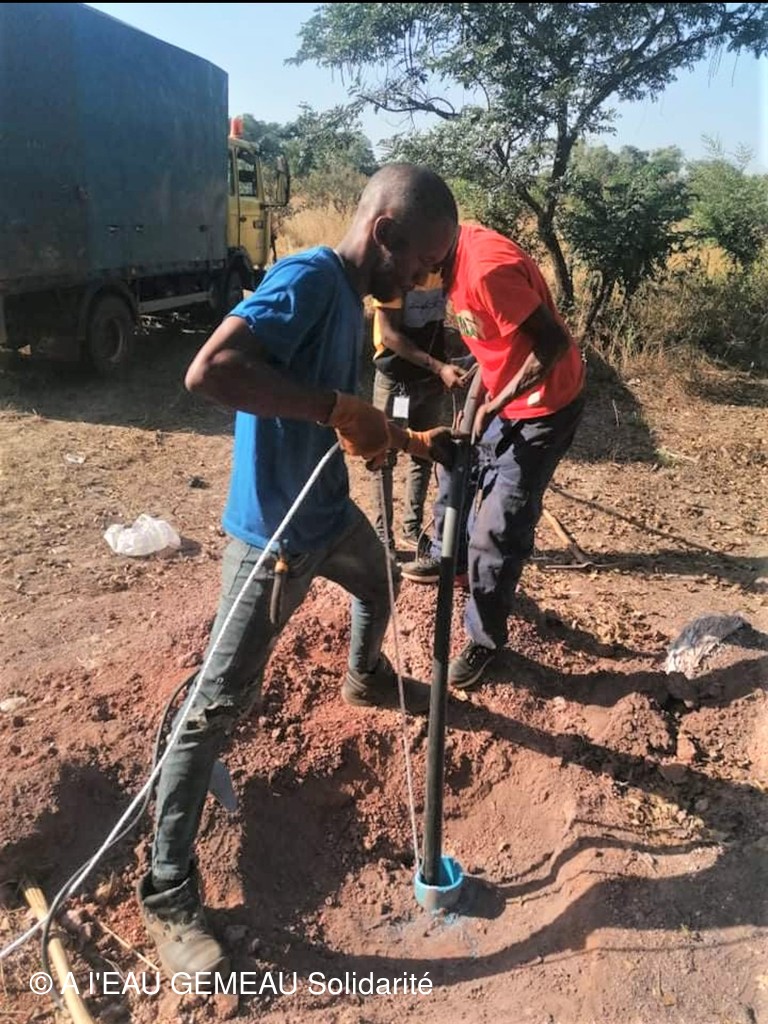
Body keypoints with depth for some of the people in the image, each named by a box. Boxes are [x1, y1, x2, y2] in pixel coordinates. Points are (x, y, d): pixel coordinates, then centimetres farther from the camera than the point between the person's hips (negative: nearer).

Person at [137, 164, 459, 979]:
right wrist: (340, 409, -35)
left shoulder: (351, 297, 7)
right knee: (218, 705, -3)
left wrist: (406, 440, 12)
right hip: (271, 533, -10)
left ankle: (364, 679, 67)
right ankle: (166, 891, 12)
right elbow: (208, 371, -36)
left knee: (379, 588, 35)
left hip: (331, 512, 10)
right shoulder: (308, 278, -22)